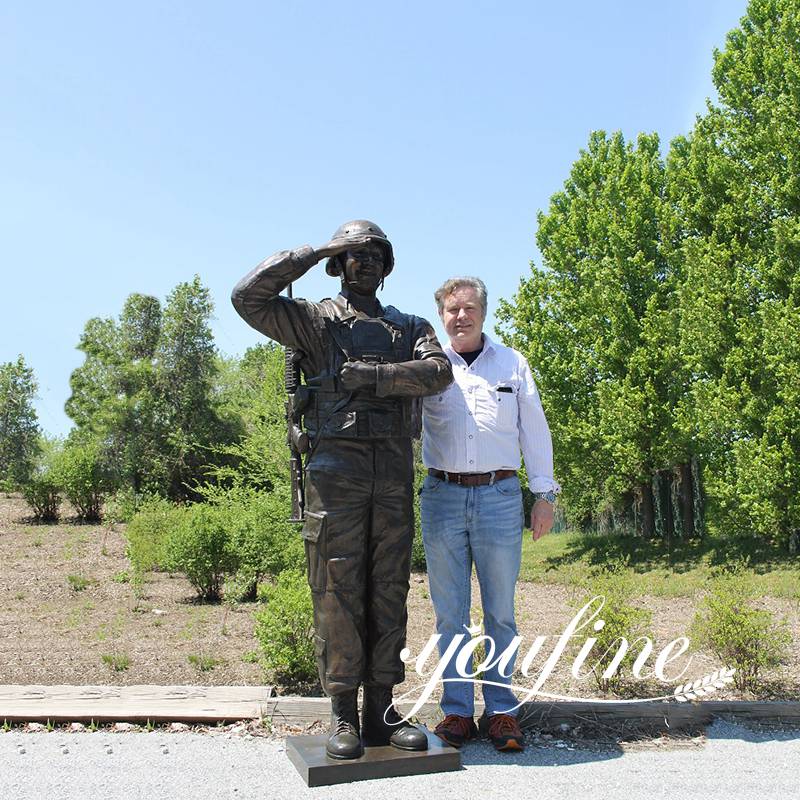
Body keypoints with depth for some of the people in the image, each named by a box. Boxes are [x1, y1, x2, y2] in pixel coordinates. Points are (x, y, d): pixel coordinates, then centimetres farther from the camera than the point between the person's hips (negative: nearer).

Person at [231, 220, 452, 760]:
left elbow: (438, 373, -3)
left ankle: (382, 713, 13)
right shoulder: (316, 321, 9)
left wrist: (369, 376, -13)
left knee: (389, 594, 5)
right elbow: (248, 297, -5)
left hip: (394, 474, 3)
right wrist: (313, 253, -2)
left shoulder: (410, 328, 17)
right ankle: (343, 717, 7)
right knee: (338, 594, -1)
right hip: (336, 469, -3)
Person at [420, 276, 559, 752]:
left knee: (500, 612, 4)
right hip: (443, 498, 0)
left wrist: (545, 494, 7)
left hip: (500, 497, 0)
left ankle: (501, 711, 14)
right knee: (450, 614, 5)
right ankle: (457, 710, 15)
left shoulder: (512, 364, 11)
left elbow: (535, 431, 12)